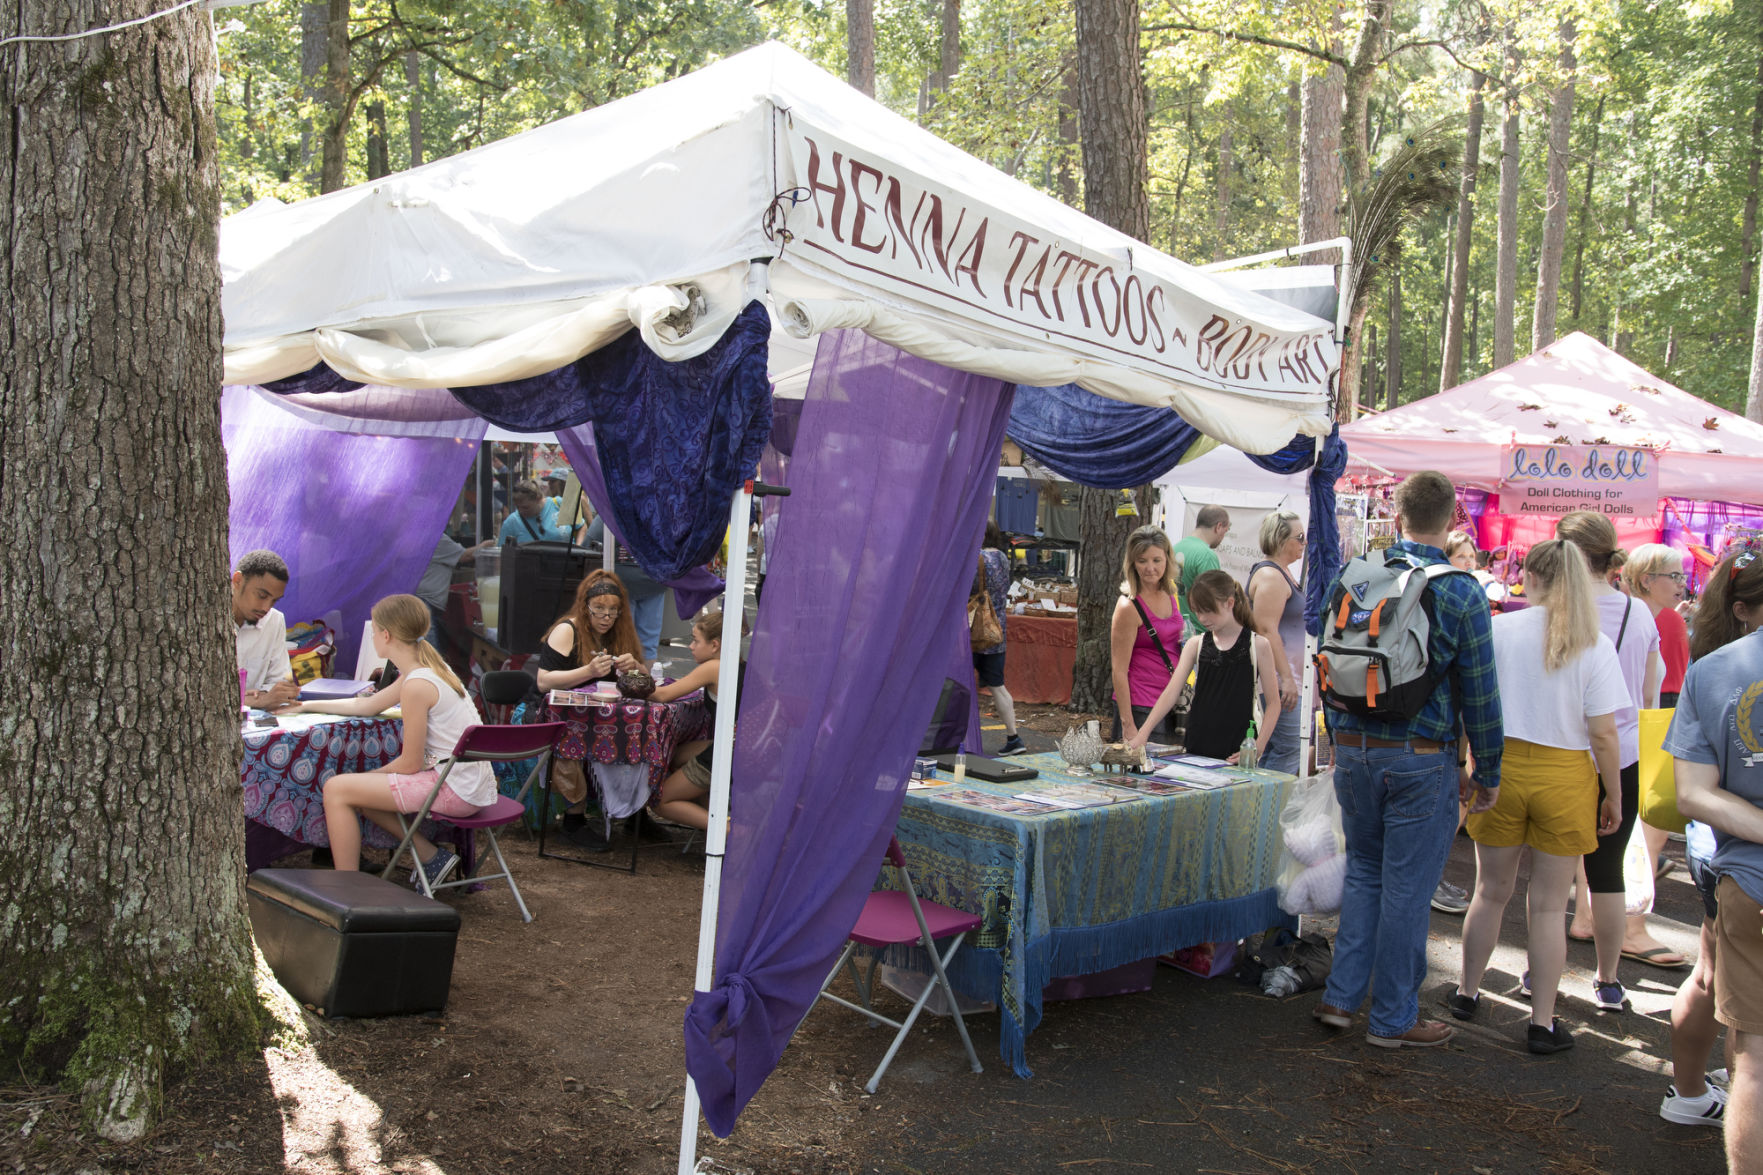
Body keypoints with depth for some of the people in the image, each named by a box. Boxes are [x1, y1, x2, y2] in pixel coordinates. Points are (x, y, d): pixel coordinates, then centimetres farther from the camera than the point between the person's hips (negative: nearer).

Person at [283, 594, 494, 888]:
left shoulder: (417, 685, -19)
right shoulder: (426, 670, 11)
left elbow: (410, 764, -13)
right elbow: (367, 705, 25)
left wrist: (373, 774, 5)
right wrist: (308, 706, 31)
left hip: (456, 790, -10)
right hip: (472, 783, 10)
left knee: (336, 789, -6)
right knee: (358, 788, 20)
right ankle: (431, 856, 17)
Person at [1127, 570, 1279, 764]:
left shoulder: (1258, 645, -2)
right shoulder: (1196, 645, 7)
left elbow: (1273, 703, -1)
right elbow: (1171, 692, -2)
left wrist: (1257, 749, -13)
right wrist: (1143, 733, -14)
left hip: (1237, 753, -3)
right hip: (1197, 749, 3)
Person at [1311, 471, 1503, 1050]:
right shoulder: (1462, 593, -9)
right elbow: (1479, 693, -6)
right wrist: (1488, 772, 4)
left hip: (1355, 752, 4)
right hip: (1422, 759, -4)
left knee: (1363, 871, 18)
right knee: (1406, 887, 5)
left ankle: (1341, 997, 19)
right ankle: (1393, 1018, 15)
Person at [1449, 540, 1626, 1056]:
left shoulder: (1499, 630, -5)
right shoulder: (1595, 646, -7)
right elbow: (1603, 733, -8)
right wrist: (1614, 796, 3)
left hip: (1502, 767, 1)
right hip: (1565, 777, -1)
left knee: (1492, 891, 17)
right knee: (1550, 905, 7)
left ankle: (1467, 993, 31)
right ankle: (1542, 1023, 14)